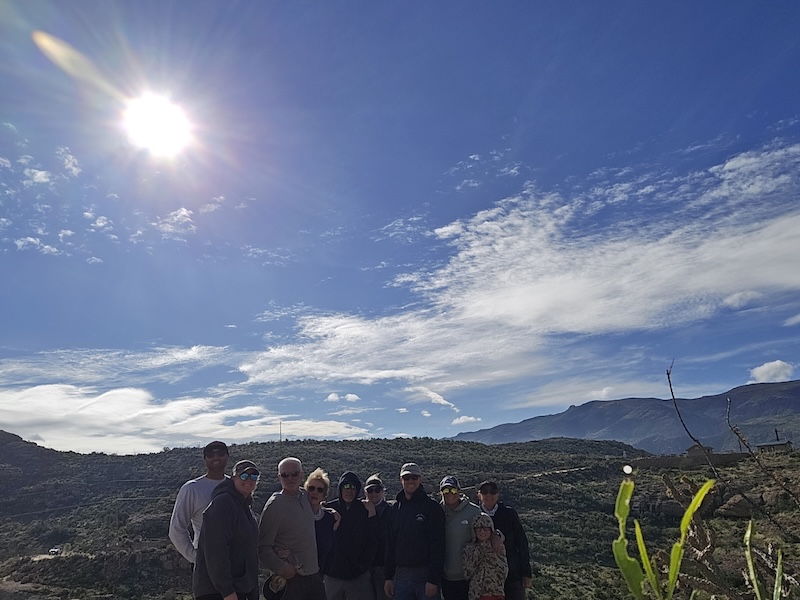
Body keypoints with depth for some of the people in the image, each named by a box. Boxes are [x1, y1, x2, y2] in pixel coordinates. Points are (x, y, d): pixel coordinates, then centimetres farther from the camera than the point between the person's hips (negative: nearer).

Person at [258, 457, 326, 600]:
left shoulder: (304, 495, 3)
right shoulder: (274, 505, -15)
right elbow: (262, 547, -16)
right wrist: (281, 568, -24)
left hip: (314, 574, 7)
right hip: (291, 578, -7)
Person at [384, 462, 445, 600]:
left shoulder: (431, 507, -6)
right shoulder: (395, 508, 10)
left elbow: (437, 546, -11)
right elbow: (390, 545, 12)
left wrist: (433, 579, -15)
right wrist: (389, 577, 8)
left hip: (425, 574, -4)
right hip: (401, 575, 4)